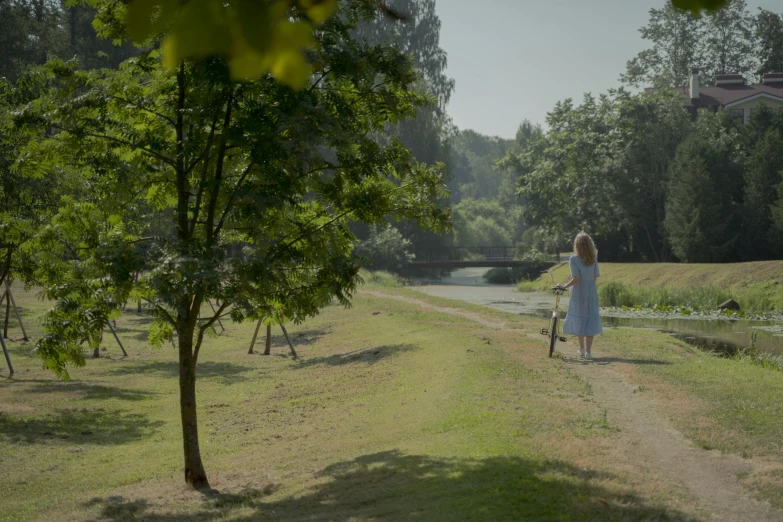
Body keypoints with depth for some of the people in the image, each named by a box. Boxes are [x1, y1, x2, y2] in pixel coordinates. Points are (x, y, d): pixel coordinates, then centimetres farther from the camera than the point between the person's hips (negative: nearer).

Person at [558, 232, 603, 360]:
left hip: (578, 294, -2)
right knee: (590, 320, 2)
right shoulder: (593, 259, -1)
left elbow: (576, 278, -18)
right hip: (591, 293, 2)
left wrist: (565, 286, -8)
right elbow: (595, 277, 0)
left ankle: (582, 349, 22)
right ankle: (588, 352, -4)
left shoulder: (573, 260, -12)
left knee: (579, 319, 12)